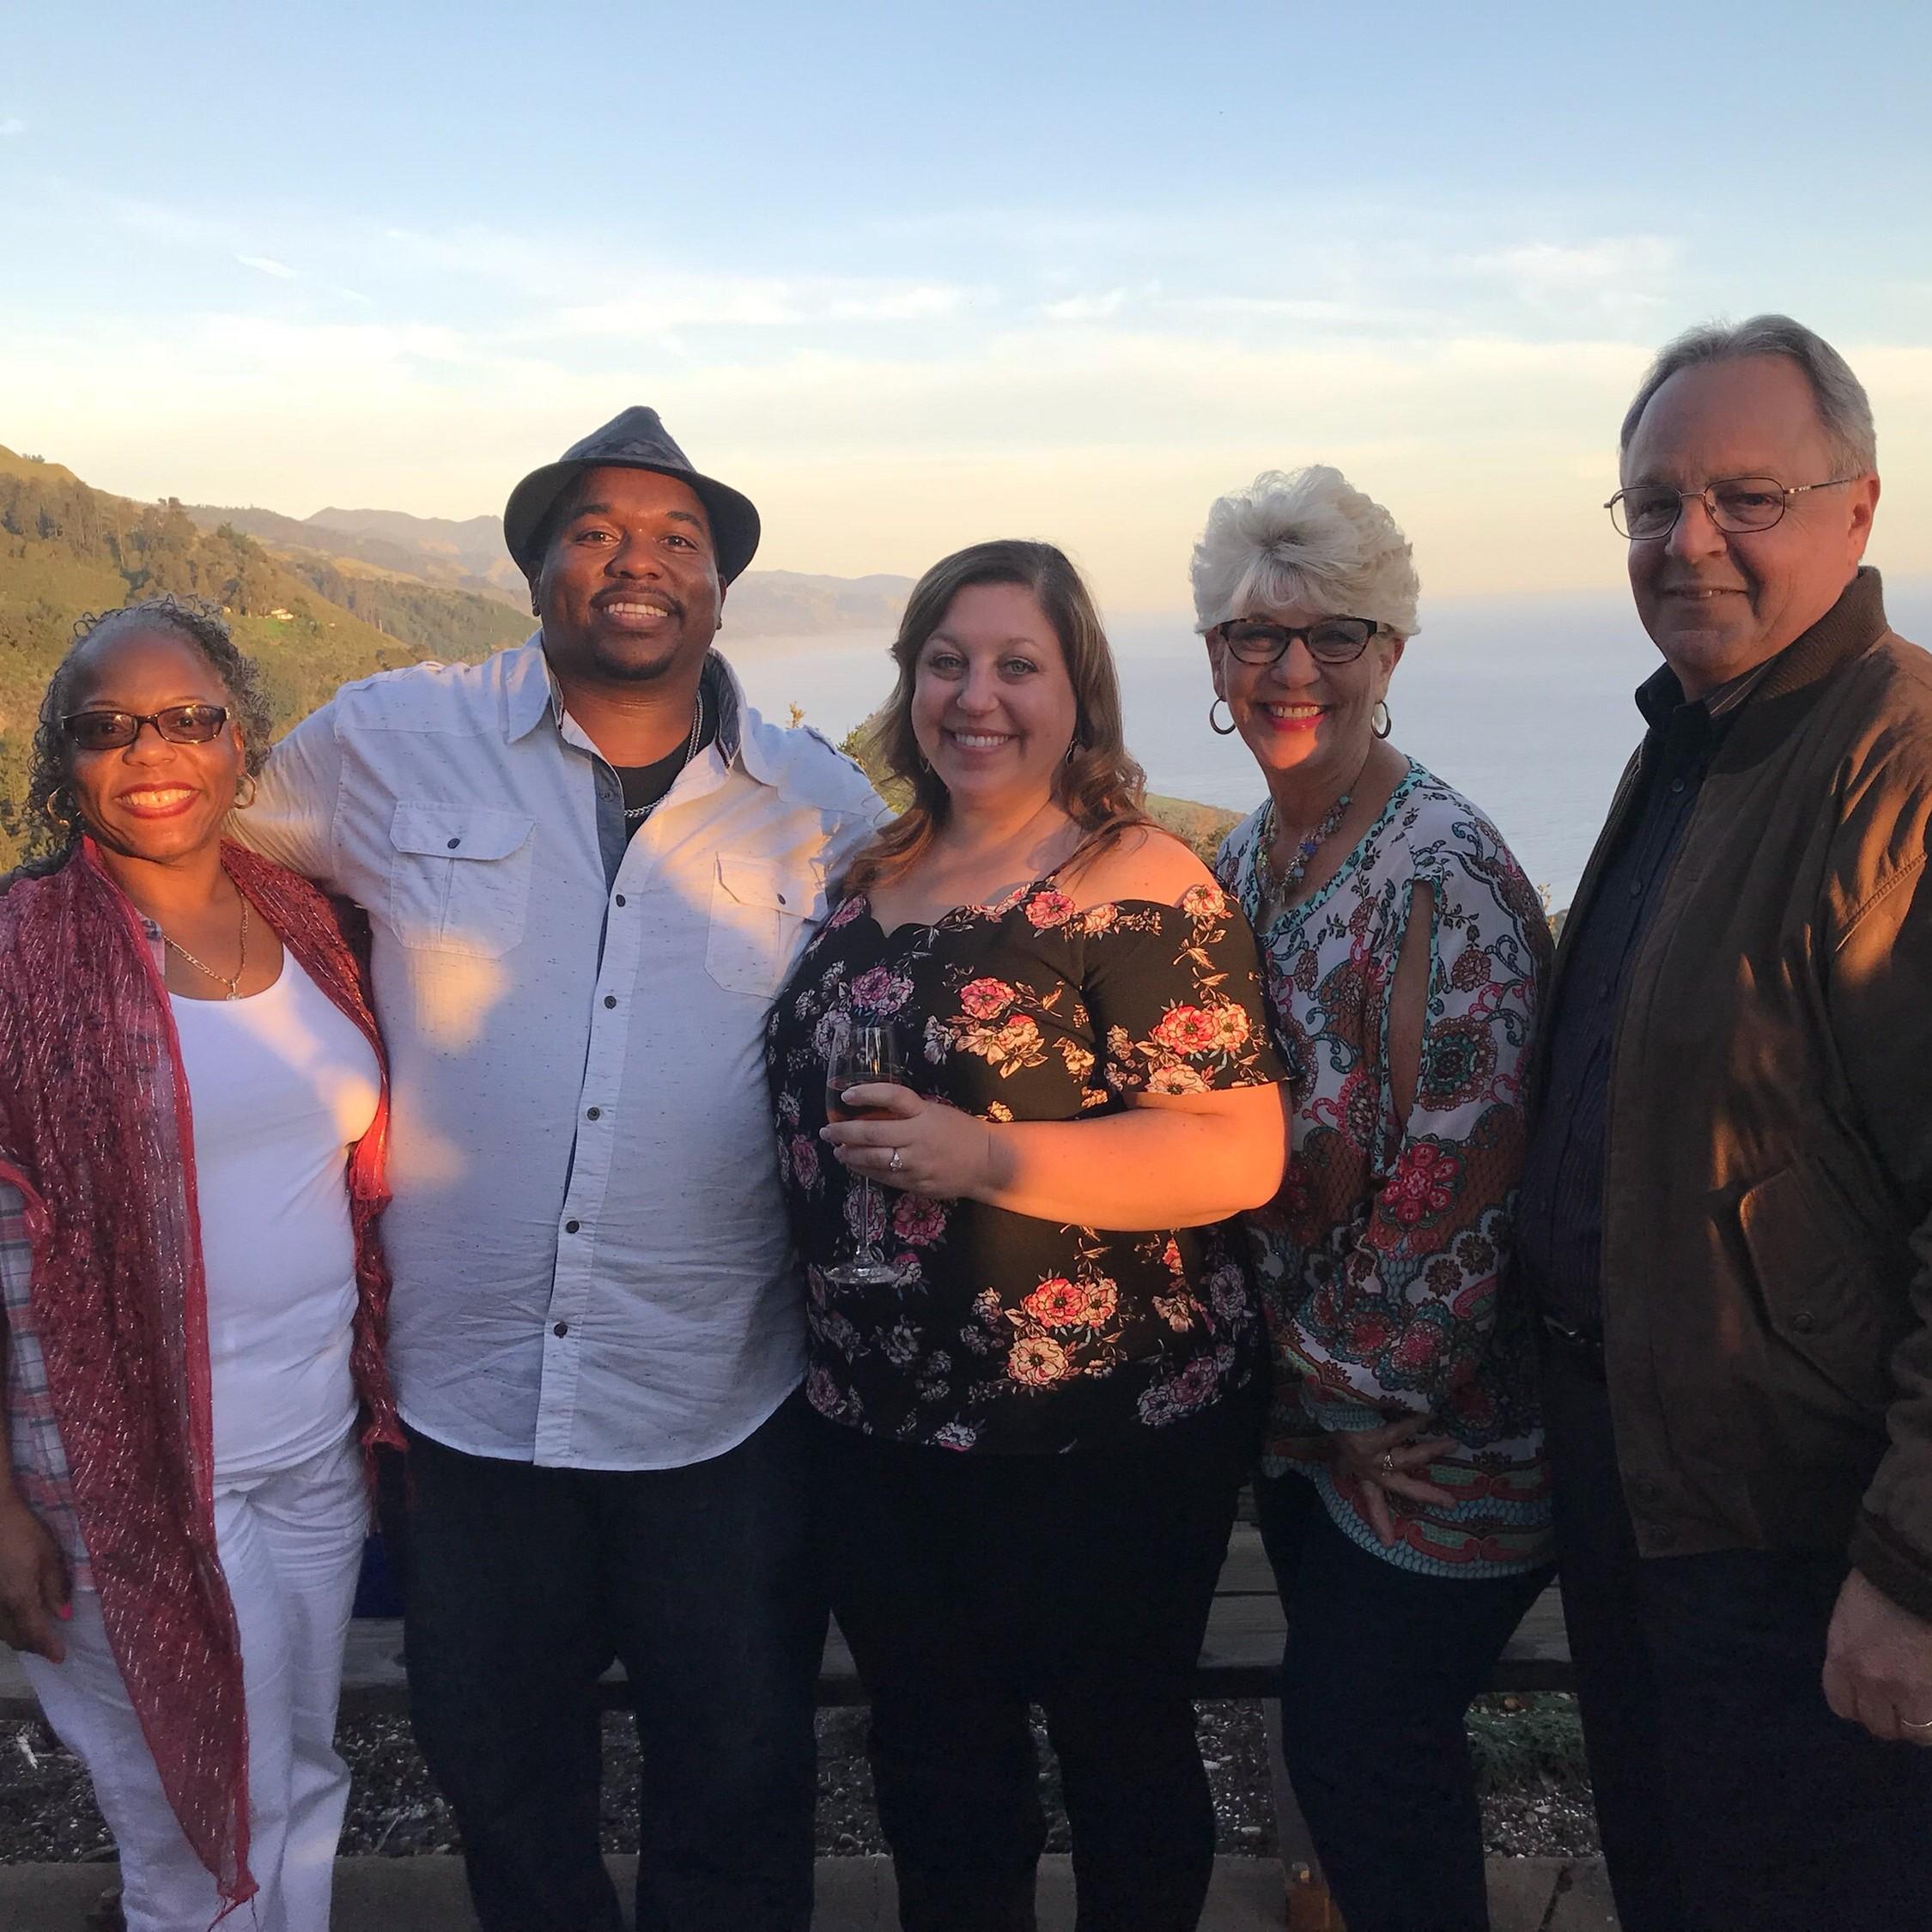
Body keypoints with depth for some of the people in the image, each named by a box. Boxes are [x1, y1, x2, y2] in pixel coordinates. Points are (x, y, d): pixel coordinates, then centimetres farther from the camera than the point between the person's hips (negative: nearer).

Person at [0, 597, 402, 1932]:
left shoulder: (304, 920, 4)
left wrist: (392, 1407, 10)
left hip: (321, 1451, 5)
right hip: (139, 1473, -5)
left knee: (306, 1779, 20)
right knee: (196, 1821, 8)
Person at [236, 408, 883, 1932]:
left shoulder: (822, 805, -1)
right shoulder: (388, 744, -3)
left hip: (726, 1405, 0)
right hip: (473, 1389, 1)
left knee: (738, 1781, 18)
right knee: (496, 1765, 22)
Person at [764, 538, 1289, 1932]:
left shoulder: (1137, 884, -14)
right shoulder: (876, 877, 8)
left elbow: (1241, 1155, -20)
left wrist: (988, 1158, -27)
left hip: (1108, 1438, -6)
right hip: (882, 1428, 6)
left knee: (1123, 1755, 15)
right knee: (934, 1768, 20)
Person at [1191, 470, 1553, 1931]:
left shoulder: (1444, 871, -21)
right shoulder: (1243, 862, 5)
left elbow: (1464, 1173, -23)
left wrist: (1359, 1383, -13)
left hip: (1430, 1425, -7)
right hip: (1303, 1404, 7)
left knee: (1359, 1748, 3)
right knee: (1345, 1728, 21)